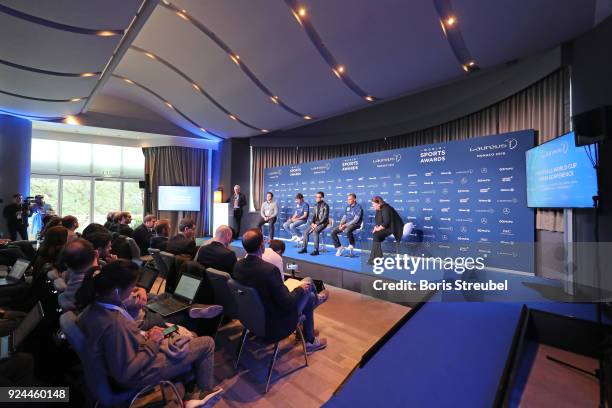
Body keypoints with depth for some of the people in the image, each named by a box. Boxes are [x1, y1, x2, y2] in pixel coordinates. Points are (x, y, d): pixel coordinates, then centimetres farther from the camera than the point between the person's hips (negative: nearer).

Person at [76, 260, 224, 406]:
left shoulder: (95, 305, -11)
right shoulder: (113, 323, -38)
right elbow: (126, 374, -28)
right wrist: (152, 342, -19)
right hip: (138, 374, -9)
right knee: (207, 344, -1)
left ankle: (190, 394, 29)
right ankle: (205, 391, 25)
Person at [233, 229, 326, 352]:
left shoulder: (237, 265, -12)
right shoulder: (269, 269, -33)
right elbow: (287, 303, -26)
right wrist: (300, 289, -8)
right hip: (273, 324, -7)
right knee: (307, 295, 13)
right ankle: (310, 341, 32)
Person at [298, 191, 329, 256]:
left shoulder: (325, 206, -9)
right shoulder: (316, 206, 13)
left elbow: (325, 217, -16)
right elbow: (313, 215, 14)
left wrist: (317, 224, -20)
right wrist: (312, 223, -5)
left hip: (322, 223, -7)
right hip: (316, 222, 7)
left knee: (315, 231, -33)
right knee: (306, 231, -12)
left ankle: (316, 250, -28)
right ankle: (304, 248, -4)